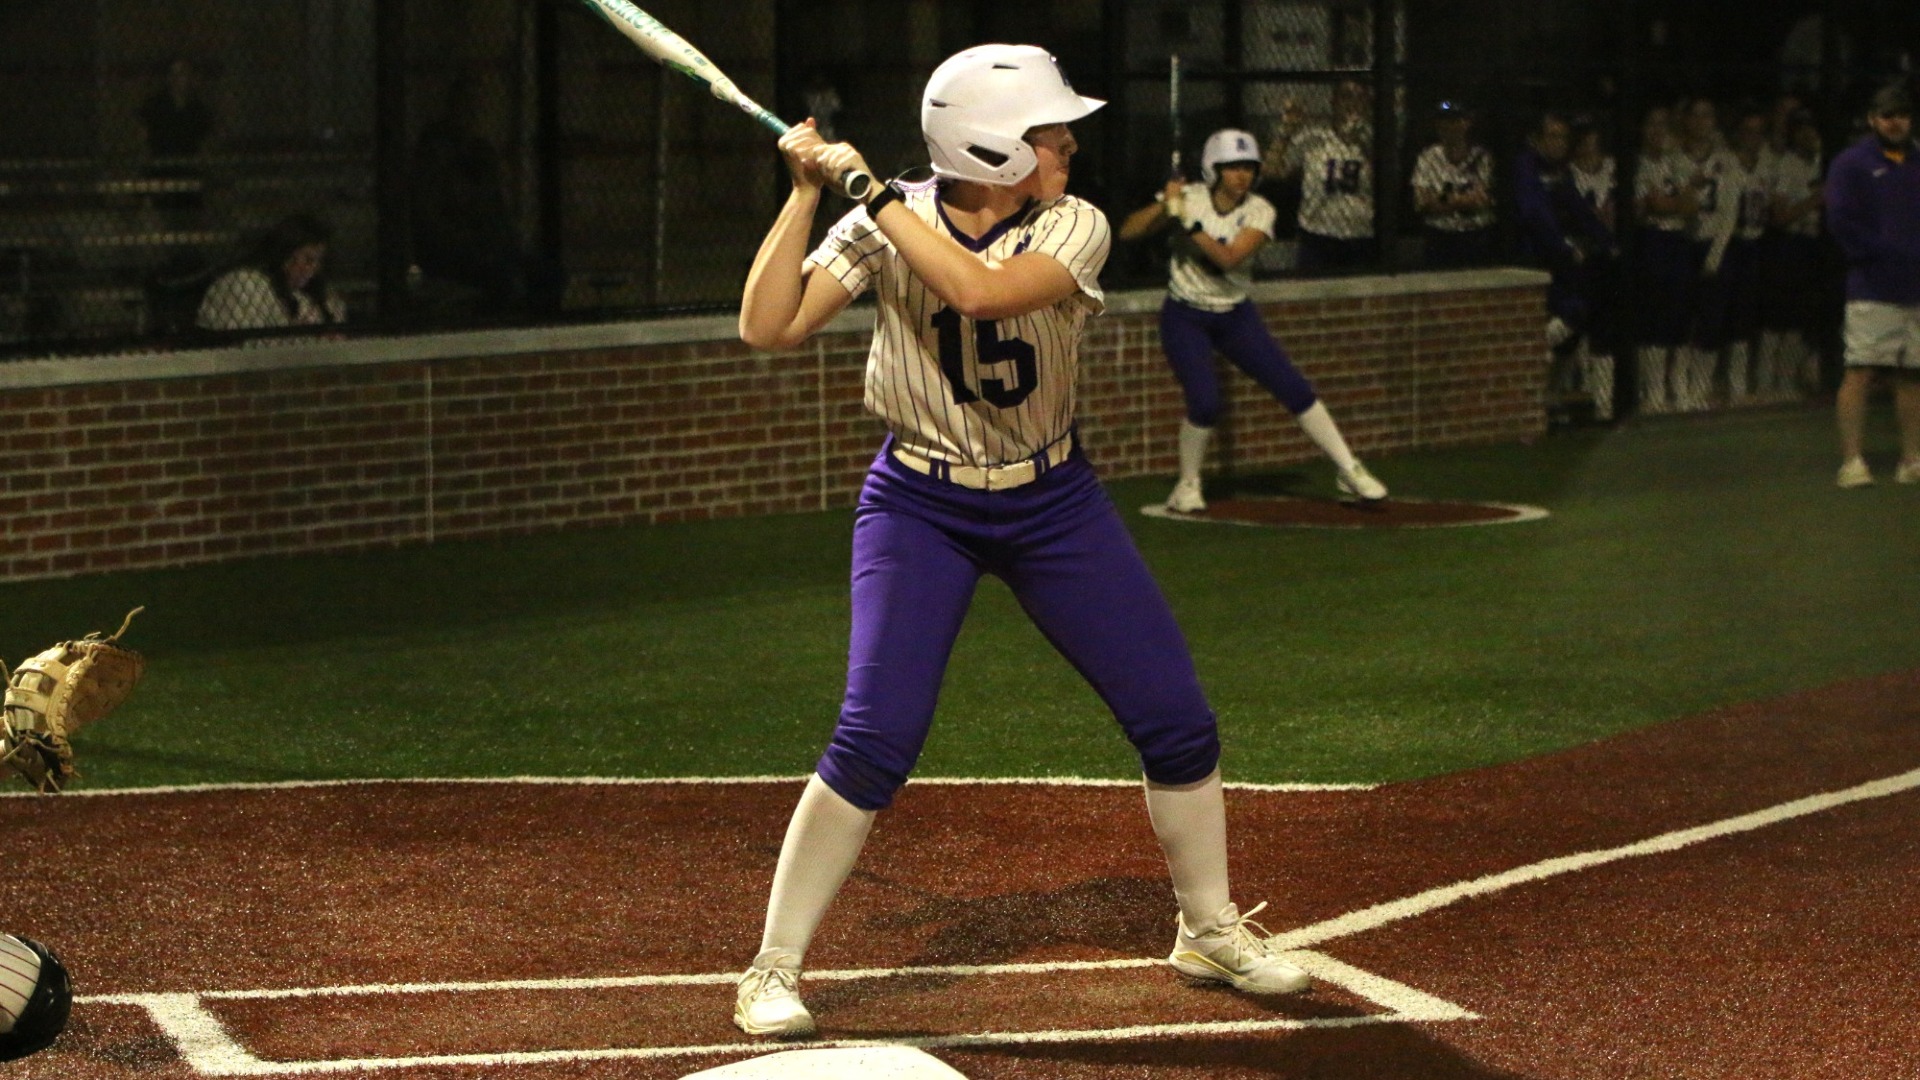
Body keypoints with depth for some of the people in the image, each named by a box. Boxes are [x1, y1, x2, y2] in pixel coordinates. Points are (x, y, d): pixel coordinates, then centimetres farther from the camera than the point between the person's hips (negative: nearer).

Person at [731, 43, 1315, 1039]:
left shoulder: (1073, 228, -11)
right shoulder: (884, 227, -11)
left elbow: (979, 289, -30)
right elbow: (767, 328, -19)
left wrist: (872, 191, -27)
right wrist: (809, 192, -22)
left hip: (1055, 504, 2)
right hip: (921, 508, -2)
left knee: (1178, 721, 1)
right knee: (875, 738, -17)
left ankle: (1208, 930, 24)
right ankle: (772, 972, -3)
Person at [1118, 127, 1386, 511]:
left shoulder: (1258, 212, -9)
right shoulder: (1188, 198, -10)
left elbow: (1228, 258, -25)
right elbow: (1128, 231, -15)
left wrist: (1189, 223, -32)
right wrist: (1165, 206, -29)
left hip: (1236, 316, 2)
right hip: (1186, 317, -2)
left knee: (1295, 389, -5)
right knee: (1204, 404, -20)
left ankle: (1350, 470, 6)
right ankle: (1187, 486, 4)